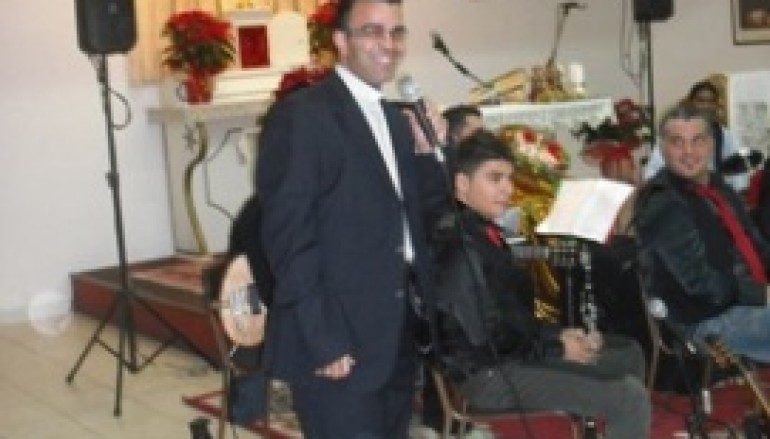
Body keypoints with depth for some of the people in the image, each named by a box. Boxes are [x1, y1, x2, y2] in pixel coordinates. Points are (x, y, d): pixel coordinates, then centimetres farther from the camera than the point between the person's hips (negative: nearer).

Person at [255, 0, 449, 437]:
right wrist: (322, 341, -18)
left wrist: (429, 152, 0)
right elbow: (288, 235, -15)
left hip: (399, 332, 8)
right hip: (339, 338, -8)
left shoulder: (396, 117, 15)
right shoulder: (300, 115, -11)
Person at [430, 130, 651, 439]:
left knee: (629, 355, 19)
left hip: (513, 352, 10)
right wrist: (558, 349, -12)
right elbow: (486, 342, -23)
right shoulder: (459, 249, -20)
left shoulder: (484, 233, 10)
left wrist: (559, 334, 2)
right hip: (488, 373, -10)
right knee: (630, 400, -18)